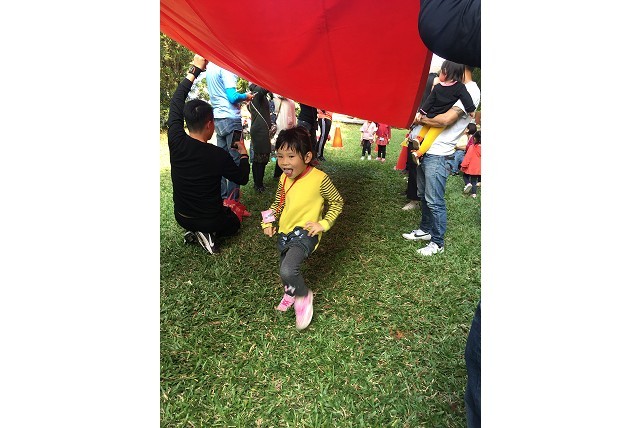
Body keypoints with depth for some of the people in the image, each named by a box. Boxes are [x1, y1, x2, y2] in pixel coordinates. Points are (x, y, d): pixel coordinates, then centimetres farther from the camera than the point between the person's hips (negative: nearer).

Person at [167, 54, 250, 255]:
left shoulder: (176, 142, -17)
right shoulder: (218, 155, -25)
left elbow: (176, 102, -3)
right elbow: (242, 178, -8)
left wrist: (194, 70, 0)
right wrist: (243, 154, 7)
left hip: (181, 217, 5)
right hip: (209, 221, -4)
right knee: (233, 223, 28)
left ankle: (194, 232, 10)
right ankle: (207, 233, 0)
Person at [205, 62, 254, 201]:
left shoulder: (210, 67, 13)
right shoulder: (225, 67, -13)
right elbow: (232, 97, -18)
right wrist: (245, 96, 0)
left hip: (218, 118, 8)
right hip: (231, 119, -8)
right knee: (235, 160, -3)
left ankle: (221, 196, 18)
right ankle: (233, 200, 0)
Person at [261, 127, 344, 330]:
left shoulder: (319, 178, -18)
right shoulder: (285, 178, 0)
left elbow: (337, 202, -5)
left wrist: (324, 224, -13)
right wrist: (268, 222, 2)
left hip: (305, 232, -6)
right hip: (285, 231, 7)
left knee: (287, 270, -25)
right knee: (285, 270, 20)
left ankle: (304, 295, 7)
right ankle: (290, 293, 55)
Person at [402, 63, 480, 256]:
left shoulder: (470, 92, -9)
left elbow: (446, 119, -20)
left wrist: (421, 119, -7)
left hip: (438, 155, -9)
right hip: (426, 151, 9)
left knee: (434, 201, -4)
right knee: (423, 195, 17)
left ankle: (437, 243, 8)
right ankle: (425, 230, 33)